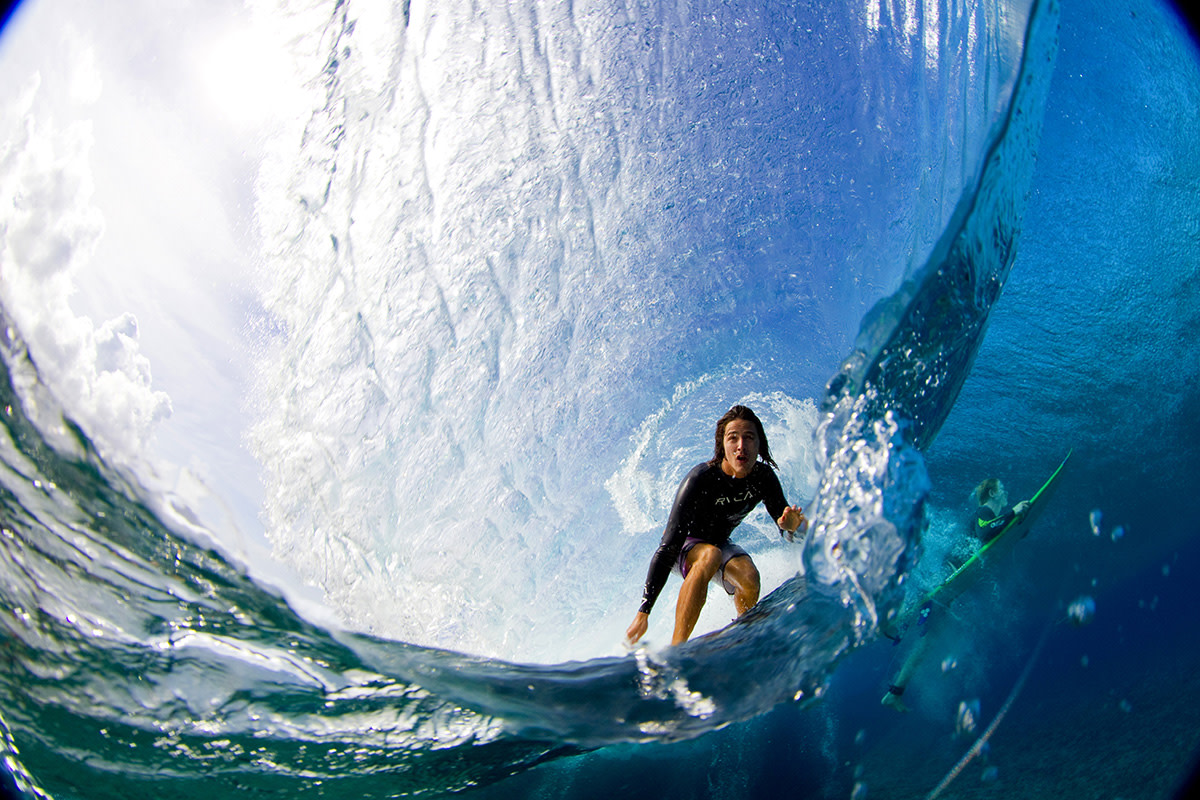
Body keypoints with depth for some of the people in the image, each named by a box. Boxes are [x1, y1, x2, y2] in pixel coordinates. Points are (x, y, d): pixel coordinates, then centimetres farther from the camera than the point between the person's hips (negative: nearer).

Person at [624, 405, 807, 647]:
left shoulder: (764, 477, -17)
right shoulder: (700, 479, -32)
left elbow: (785, 524, -7)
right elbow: (669, 546, -34)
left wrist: (792, 525, -36)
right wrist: (644, 611, -38)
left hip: (720, 543, 4)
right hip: (682, 546, -4)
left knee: (749, 576, -28)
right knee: (710, 556, -37)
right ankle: (676, 648, -35)